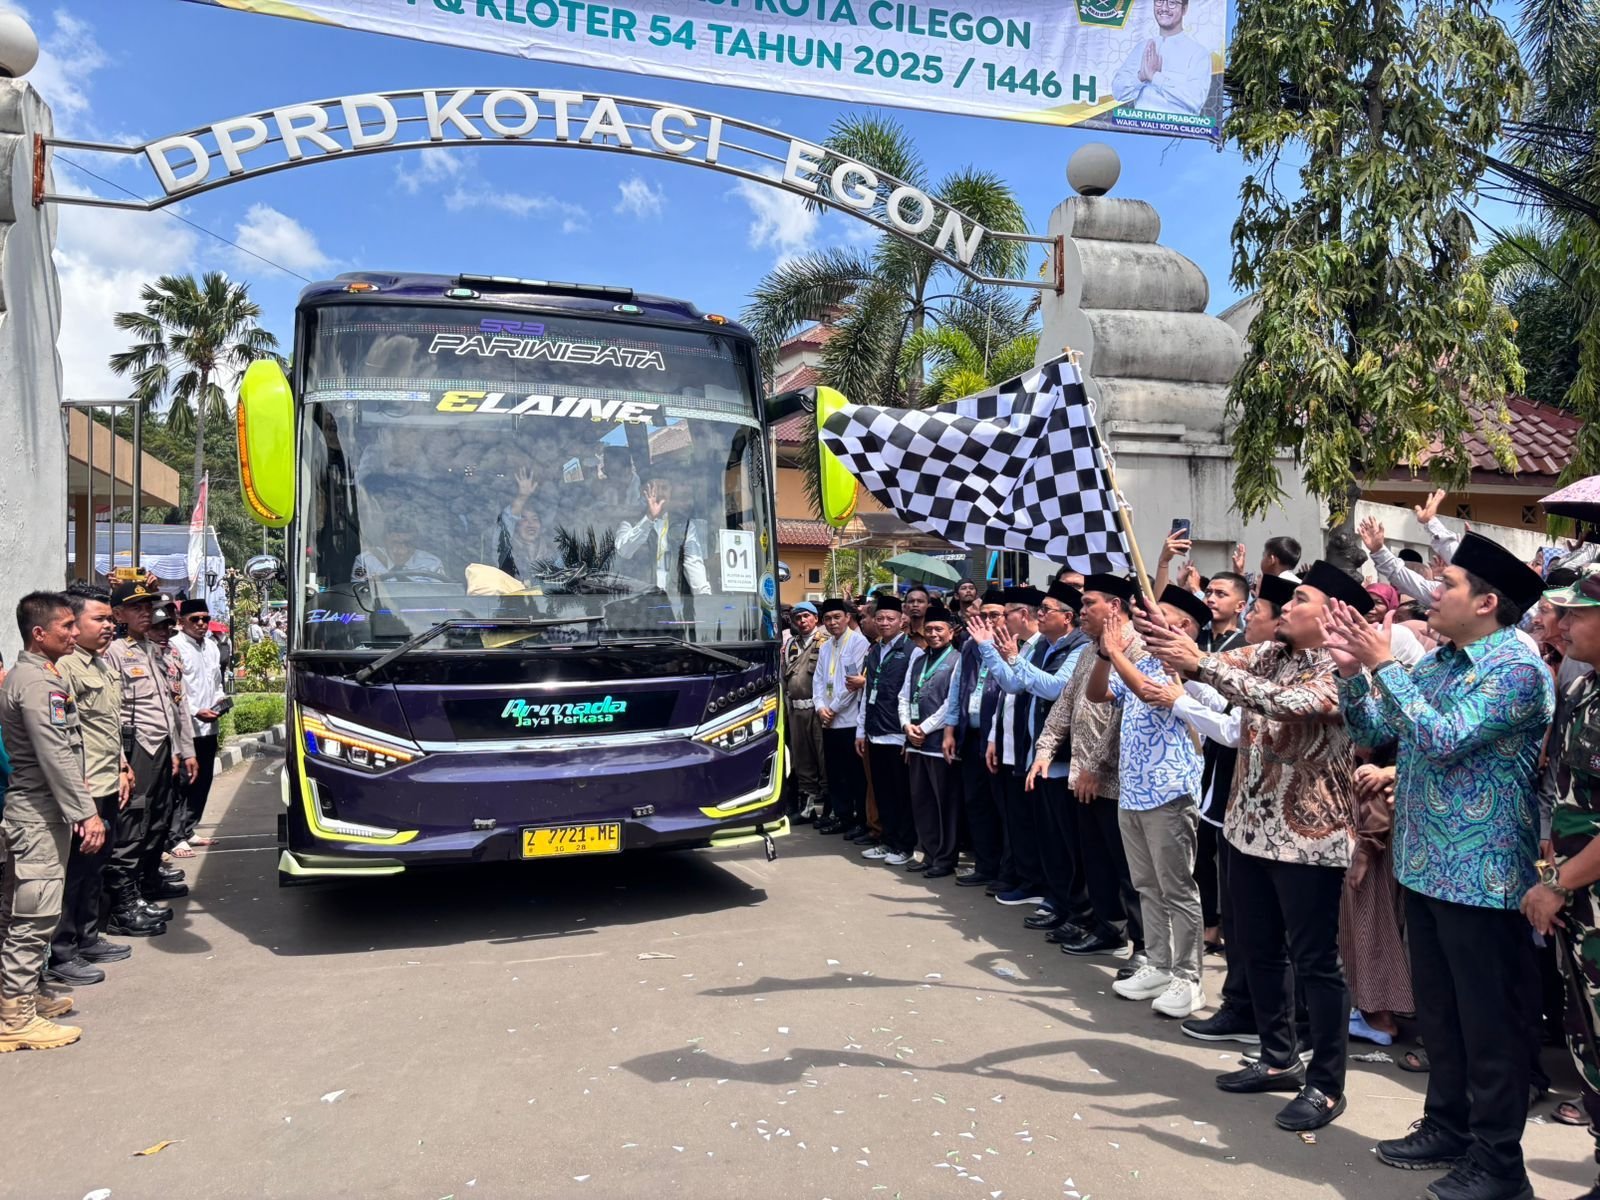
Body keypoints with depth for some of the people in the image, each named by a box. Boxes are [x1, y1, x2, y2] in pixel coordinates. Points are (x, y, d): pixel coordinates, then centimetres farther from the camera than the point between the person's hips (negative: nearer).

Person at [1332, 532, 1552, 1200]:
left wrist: (1383, 666, -21)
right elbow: (1373, 731, 10)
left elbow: (1442, 739, -26)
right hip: (1425, 864, 8)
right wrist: (1351, 669, -4)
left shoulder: (1516, 666, -16)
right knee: (1438, 1012, 19)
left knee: (1489, 1024, 5)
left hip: (1482, 873, -8)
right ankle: (1448, 1128, 34)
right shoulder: (1437, 661, 10)